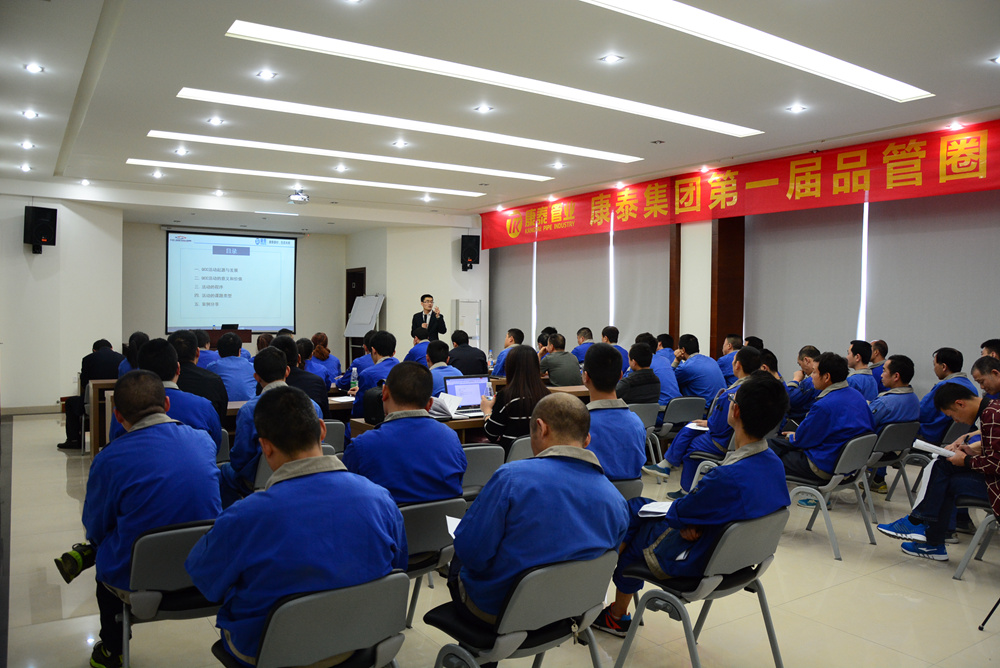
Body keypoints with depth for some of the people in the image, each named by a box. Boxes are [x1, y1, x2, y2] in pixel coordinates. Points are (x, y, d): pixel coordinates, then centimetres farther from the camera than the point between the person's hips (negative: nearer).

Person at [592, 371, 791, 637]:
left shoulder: (728, 477, -36)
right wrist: (691, 521, -9)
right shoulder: (774, 463, -9)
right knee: (637, 505, 20)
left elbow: (676, 515, -20)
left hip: (691, 564, -8)